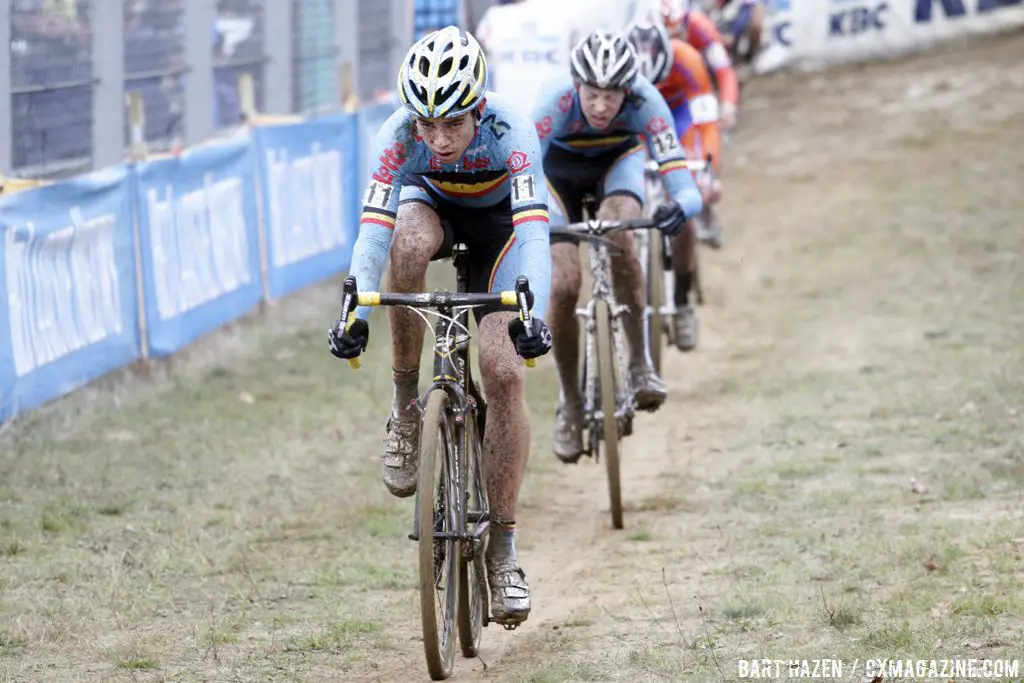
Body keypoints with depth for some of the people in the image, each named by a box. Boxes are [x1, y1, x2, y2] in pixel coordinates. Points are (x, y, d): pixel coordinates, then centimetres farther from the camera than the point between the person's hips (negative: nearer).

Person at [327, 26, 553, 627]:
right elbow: (373, 229, -35)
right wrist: (355, 312, -49)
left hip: (500, 223, -1)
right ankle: (406, 409, -19)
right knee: (409, 244, -37)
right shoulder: (400, 134, -31)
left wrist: (532, 315, -57)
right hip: (434, 207, 1)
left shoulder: (510, 130, -36)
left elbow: (534, 231, -43)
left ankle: (503, 548, -7)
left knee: (505, 372, -17)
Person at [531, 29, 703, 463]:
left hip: (618, 158, 0)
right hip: (560, 167, 0)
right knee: (563, 285, -14)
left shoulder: (644, 101, -36)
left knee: (619, 237, -32)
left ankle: (640, 363, -19)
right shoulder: (555, 100, -38)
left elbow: (682, 180, -40)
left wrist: (681, 206, -63)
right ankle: (569, 405, 6)